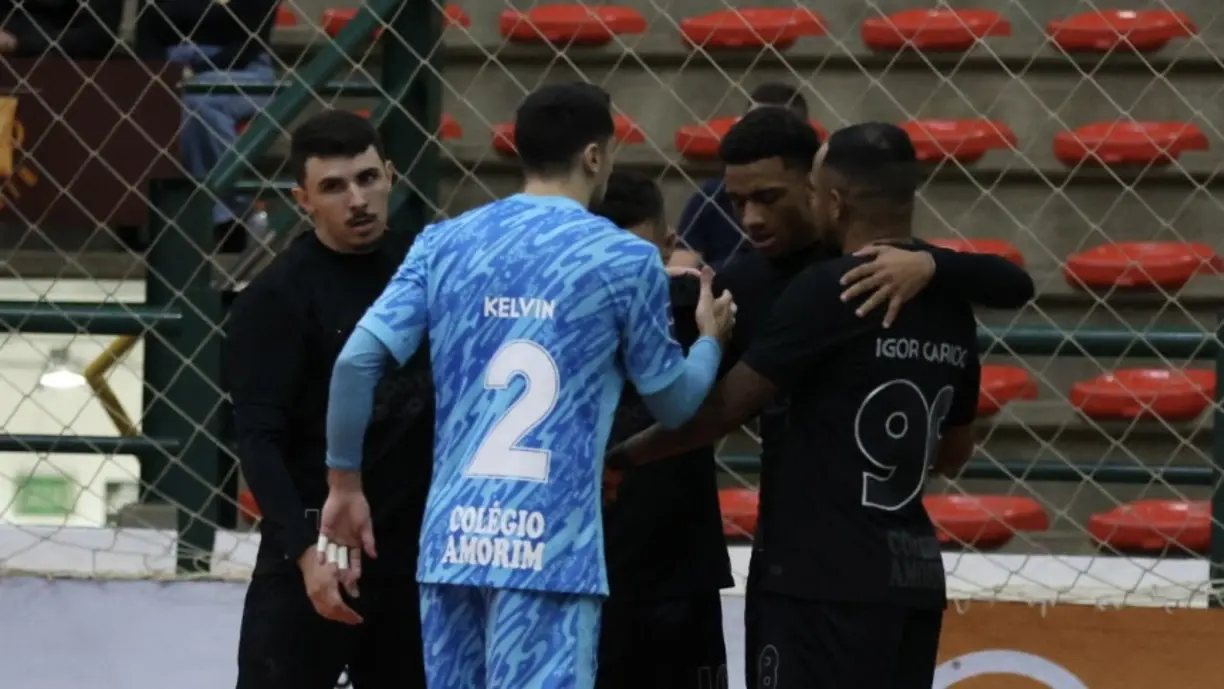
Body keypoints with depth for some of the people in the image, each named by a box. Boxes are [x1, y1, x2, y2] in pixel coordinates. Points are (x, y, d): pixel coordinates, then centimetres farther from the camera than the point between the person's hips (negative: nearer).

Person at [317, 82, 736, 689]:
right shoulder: (625, 260, -1)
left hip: (452, 537, 5)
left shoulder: (445, 244, 8)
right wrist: (710, 340, 31)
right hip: (551, 550, -4)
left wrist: (345, 485, 11)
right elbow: (673, 403, 10)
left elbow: (357, 361, 0)